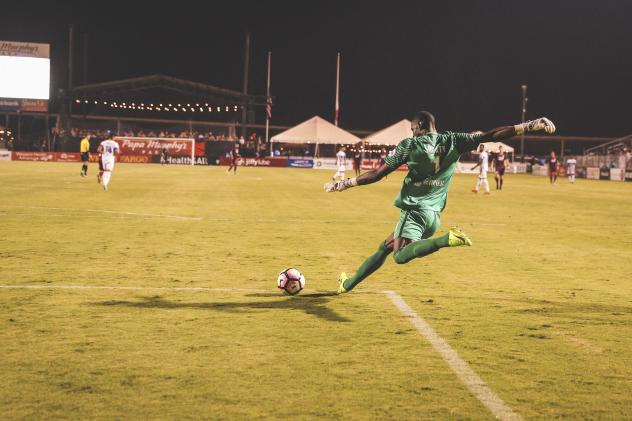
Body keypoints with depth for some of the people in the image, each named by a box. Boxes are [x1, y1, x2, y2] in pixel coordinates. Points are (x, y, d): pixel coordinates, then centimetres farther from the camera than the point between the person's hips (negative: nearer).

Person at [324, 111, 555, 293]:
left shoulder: (409, 144, -1)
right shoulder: (453, 141, 8)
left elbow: (377, 174, -1)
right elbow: (491, 135, 1)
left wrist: (343, 184, 9)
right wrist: (531, 125, 2)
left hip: (414, 210, -7)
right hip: (433, 215, 7)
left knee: (401, 255, -26)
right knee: (386, 246, 20)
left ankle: (447, 239, -40)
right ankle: (349, 283, 25)